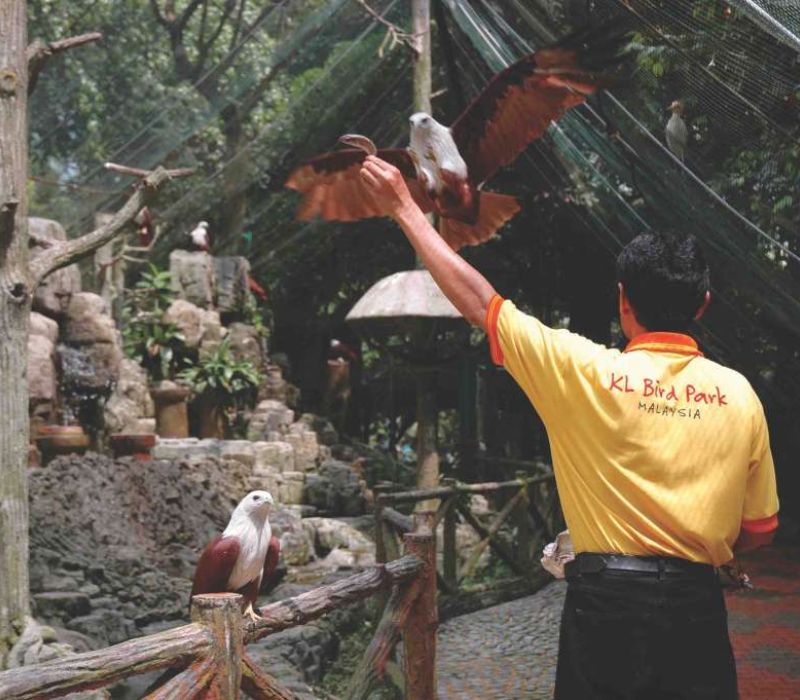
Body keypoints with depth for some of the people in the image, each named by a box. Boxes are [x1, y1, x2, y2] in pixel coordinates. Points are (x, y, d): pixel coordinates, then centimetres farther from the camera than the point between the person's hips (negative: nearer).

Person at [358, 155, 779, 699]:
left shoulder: (587, 372, -9)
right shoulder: (738, 394, -2)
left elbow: (475, 299, -1)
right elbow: (760, 529, 6)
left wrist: (406, 209, 9)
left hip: (606, 598, -2)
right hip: (695, 604, 2)